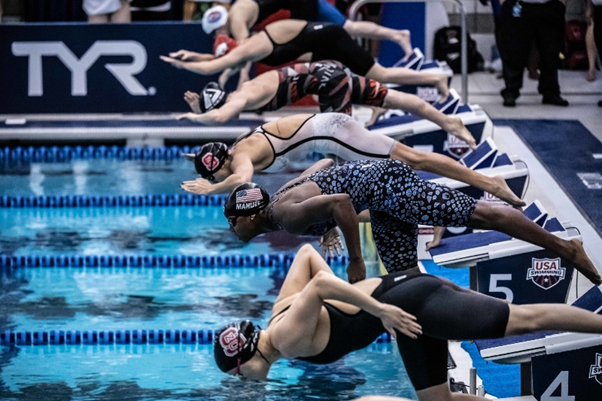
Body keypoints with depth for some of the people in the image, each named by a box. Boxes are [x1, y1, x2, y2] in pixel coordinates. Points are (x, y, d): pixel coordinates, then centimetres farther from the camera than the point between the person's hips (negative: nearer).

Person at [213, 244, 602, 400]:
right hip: (403, 301, 10)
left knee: (524, 318, -8)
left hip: (409, 302, -10)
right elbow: (306, 253, 18)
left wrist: (378, 311, -30)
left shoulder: (290, 338, -18)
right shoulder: (282, 308, 9)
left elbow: (316, 287, -35)